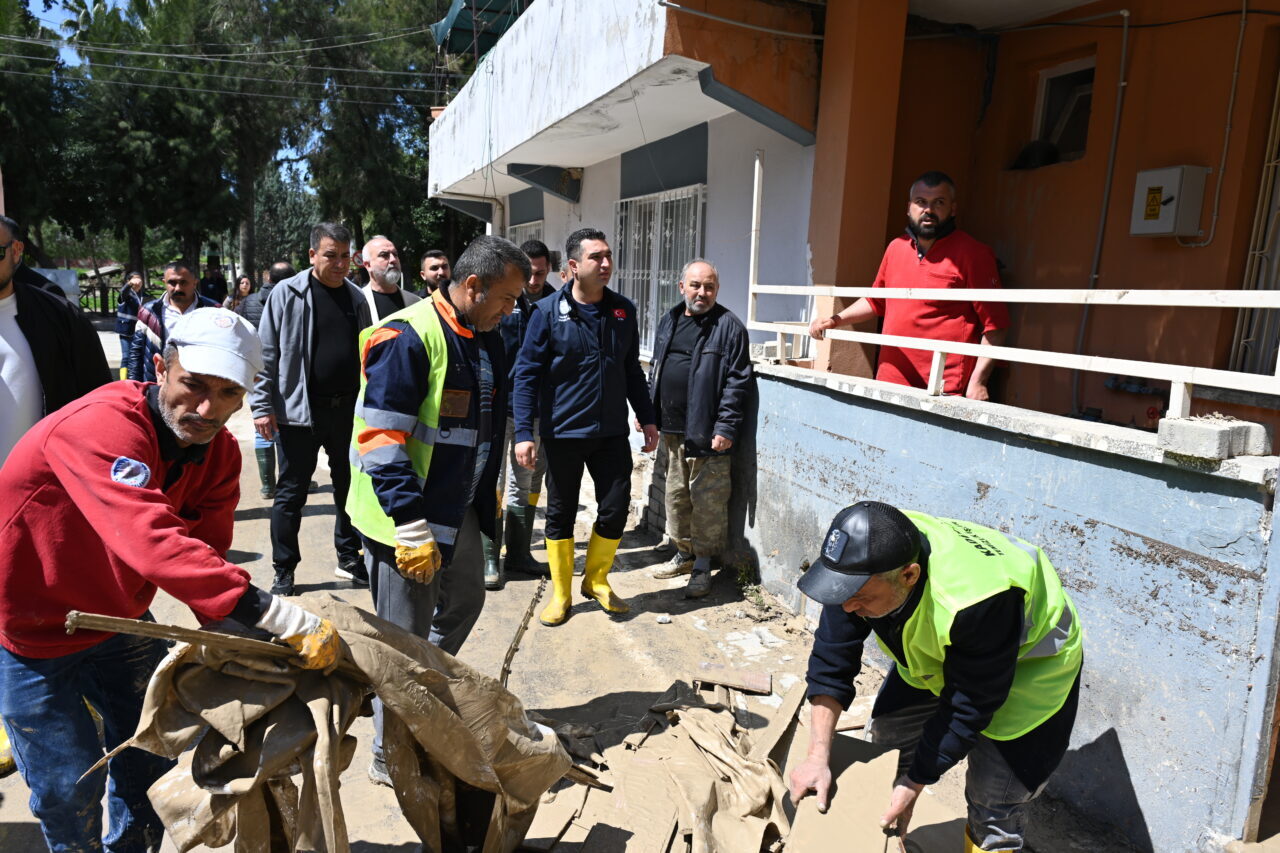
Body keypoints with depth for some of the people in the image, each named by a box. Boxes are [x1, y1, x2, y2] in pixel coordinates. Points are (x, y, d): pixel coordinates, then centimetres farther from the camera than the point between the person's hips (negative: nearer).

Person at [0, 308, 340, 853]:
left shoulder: (218, 451, -11)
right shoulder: (102, 426, -36)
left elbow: (207, 549, -14)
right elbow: (154, 544, -49)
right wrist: (285, 619, -54)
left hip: (120, 619, 6)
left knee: (150, 752, 18)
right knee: (70, 786, 6)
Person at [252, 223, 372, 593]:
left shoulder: (356, 298, 8)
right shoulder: (287, 294, -4)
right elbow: (266, 354, -4)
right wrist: (262, 406, -8)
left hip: (348, 410, 4)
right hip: (299, 410, -4)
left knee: (349, 487, 14)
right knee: (291, 493, 6)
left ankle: (349, 559, 29)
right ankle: (283, 572, 19)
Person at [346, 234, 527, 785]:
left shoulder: (484, 339, 8)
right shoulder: (408, 338, -21)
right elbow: (380, 440, -25)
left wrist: (488, 494, 20)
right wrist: (412, 529, -25)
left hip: (459, 510, 9)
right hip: (406, 518, -9)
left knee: (465, 601, 24)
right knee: (405, 637, 4)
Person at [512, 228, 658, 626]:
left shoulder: (623, 310, 4)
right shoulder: (548, 312, -8)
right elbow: (527, 373, -7)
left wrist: (647, 418, 11)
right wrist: (524, 433, -14)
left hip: (612, 432, 3)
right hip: (562, 432, -3)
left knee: (616, 510, 4)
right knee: (560, 514, 9)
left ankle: (596, 580, 29)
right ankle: (560, 593, 27)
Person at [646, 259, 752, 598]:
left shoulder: (728, 326, -8)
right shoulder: (669, 321, 13)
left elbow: (738, 381, -12)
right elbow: (655, 370, 20)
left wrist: (726, 428, -17)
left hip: (707, 433, -7)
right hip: (672, 429, 7)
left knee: (707, 501, 0)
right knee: (676, 495, 16)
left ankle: (702, 566, 13)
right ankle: (684, 554, 32)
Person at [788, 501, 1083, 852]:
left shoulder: (977, 602, -44)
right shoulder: (863, 566, -28)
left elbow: (967, 709, -29)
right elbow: (832, 661, -18)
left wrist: (914, 784, -21)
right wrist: (818, 756, -20)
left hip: (1027, 662, -5)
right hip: (935, 654, 5)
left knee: (995, 809, -6)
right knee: (885, 741, 11)